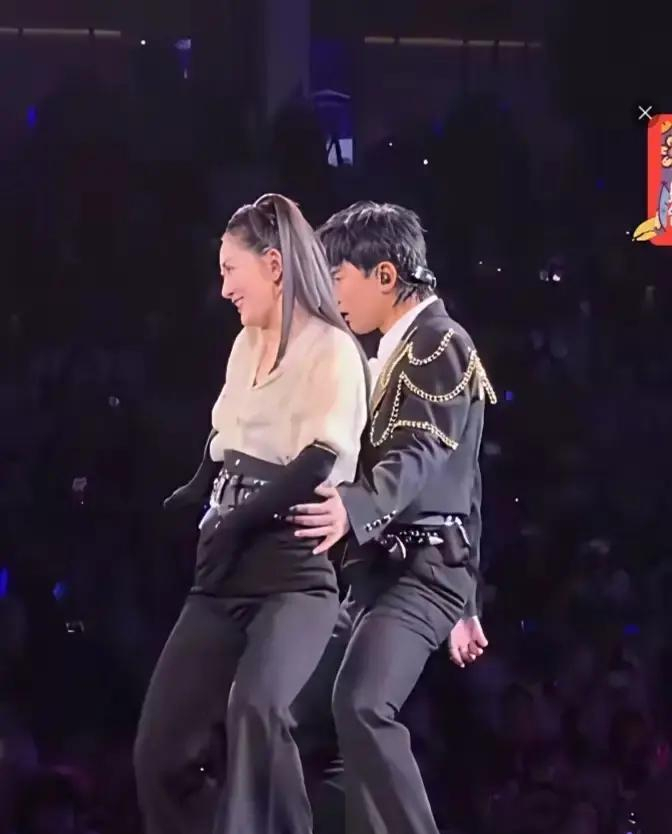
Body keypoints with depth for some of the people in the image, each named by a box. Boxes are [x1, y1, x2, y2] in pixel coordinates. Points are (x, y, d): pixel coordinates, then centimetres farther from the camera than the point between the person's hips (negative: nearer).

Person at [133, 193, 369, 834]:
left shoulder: (332, 350, -5)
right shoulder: (246, 346, 18)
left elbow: (319, 464, -16)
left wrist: (238, 520, -16)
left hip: (292, 570, -8)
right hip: (224, 576, 8)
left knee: (254, 709, -34)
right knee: (163, 750, -2)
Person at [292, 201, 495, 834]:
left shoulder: (438, 343, -9)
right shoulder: (401, 351, 21)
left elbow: (420, 455, -24)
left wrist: (354, 507, -45)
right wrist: (463, 603, 27)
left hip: (422, 564, -11)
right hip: (386, 563, 11)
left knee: (361, 705, -27)